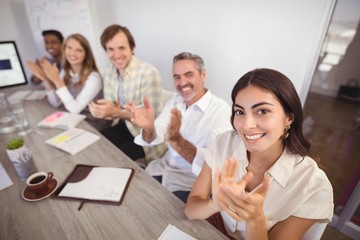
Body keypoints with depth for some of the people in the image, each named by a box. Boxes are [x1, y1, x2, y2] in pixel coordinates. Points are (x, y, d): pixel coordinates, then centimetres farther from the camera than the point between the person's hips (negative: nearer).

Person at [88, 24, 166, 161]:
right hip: (123, 126, 7)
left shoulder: (148, 73, -22)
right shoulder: (109, 72, 1)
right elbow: (111, 109, 5)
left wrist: (116, 112, -28)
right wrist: (101, 111, -18)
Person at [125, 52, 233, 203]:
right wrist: (148, 128, -31)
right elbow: (153, 138, -8)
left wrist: (177, 141, -42)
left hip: (190, 183, -5)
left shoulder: (221, 109, -17)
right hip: (163, 169, 5)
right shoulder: (174, 102, 3)